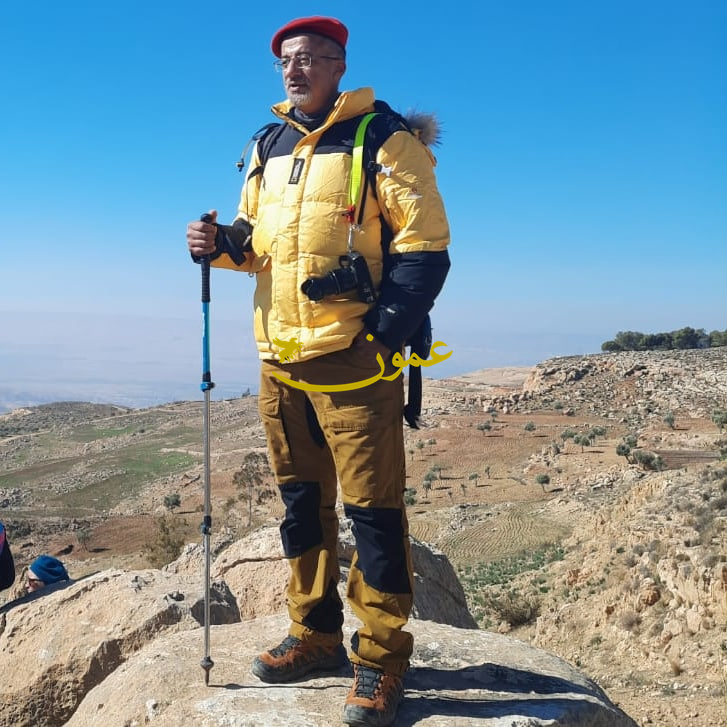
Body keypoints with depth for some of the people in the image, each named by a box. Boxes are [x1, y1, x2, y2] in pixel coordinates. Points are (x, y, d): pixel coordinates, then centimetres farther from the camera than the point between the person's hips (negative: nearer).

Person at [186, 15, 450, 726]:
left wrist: (381, 336, -16)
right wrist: (221, 243, 1)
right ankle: (315, 635, 28)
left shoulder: (383, 140, -4)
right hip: (280, 361, 7)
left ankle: (381, 656, 11)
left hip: (353, 361, -6)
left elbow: (425, 246, -8)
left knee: (371, 509, -2)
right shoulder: (267, 147, 15)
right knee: (301, 502, 13)